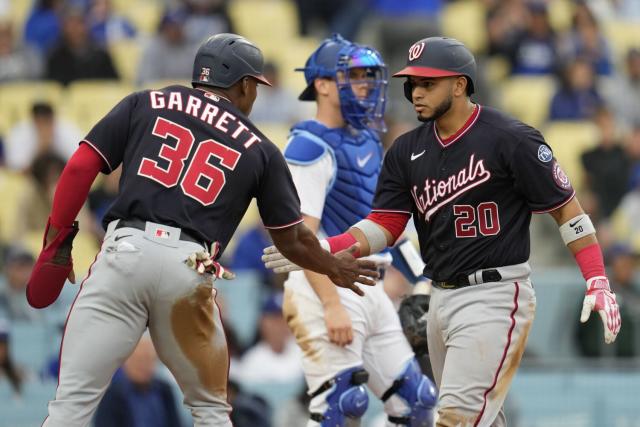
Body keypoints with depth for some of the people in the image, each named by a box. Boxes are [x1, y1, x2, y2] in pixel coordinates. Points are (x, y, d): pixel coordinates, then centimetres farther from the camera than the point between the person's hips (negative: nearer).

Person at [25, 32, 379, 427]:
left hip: (124, 250, 0)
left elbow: (81, 167, 6)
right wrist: (334, 267, 42)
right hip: (190, 269, 1)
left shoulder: (145, 105, 17)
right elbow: (292, 239, 24)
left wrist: (57, 238, 12)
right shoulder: (259, 150, 17)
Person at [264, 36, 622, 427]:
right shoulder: (408, 151, 8)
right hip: (441, 299, 7)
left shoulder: (510, 140, -11)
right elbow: (383, 226, 7)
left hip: (495, 296, -7)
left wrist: (598, 283, -14)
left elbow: (566, 208, -7)